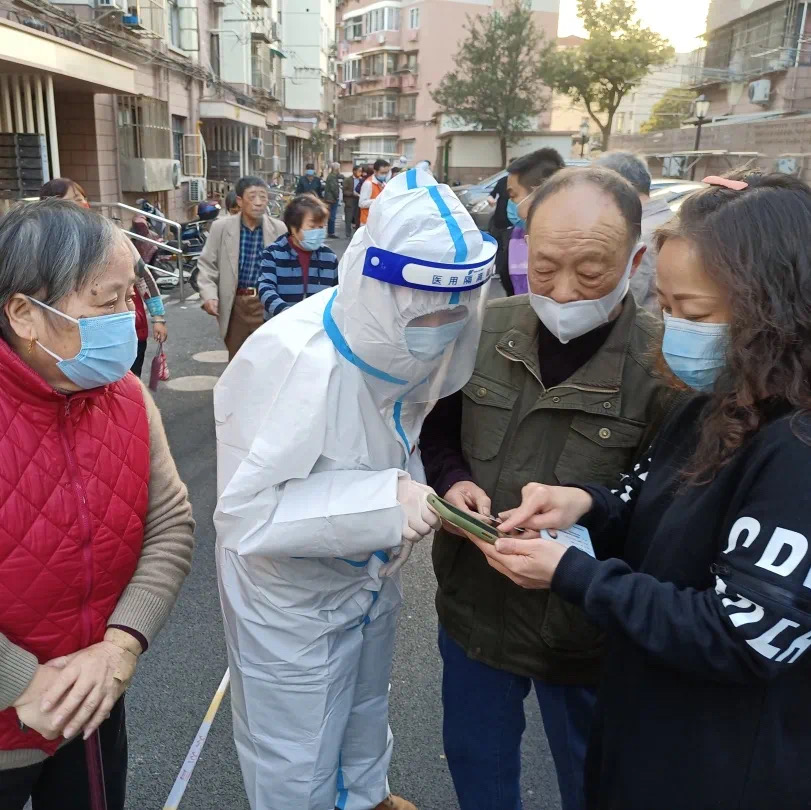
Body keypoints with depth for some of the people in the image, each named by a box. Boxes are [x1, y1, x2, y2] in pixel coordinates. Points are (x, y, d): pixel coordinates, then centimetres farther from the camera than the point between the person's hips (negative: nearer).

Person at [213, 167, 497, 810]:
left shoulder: (401, 340, -13)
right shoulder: (294, 359, -34)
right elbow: (245, 510, -31)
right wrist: (382, 501, -39)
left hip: (369, 578, 7)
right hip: (291, 601, -6)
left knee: (365, 713, 32)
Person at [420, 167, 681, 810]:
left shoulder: (664, 368, -21)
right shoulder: (486, 331, -7)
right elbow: (437, 432, 6)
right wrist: (452, 480, -13)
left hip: (582, 632, -3)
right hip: (473, 608, 4)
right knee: (474, 758, 28)